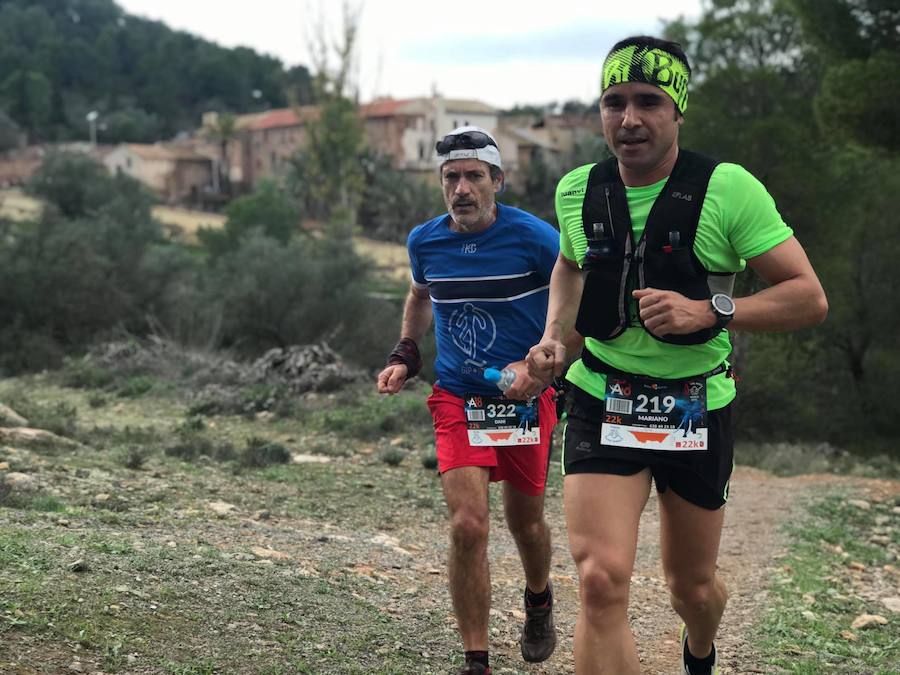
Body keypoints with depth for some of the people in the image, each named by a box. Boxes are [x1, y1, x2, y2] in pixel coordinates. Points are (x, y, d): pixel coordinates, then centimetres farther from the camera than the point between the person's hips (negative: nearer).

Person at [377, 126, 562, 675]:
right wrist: (405, 355, 7)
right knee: (468, 525, -13)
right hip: (457, 398, 1)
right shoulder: (425, 241, -3)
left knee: (525, 520, 15)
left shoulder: (534, 238, -14)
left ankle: (539, 602, 49)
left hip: (525, 398, -1)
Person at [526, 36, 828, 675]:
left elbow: (810, 297, -14)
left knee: (692, 585, 17)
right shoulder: (577, 190, -2)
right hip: (602, 402, 1)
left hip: (698, 406, -1)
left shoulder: (728, 189, -14)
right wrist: (555, 336, 3)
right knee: (602, 582, -19)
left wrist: (708, 311, -28)